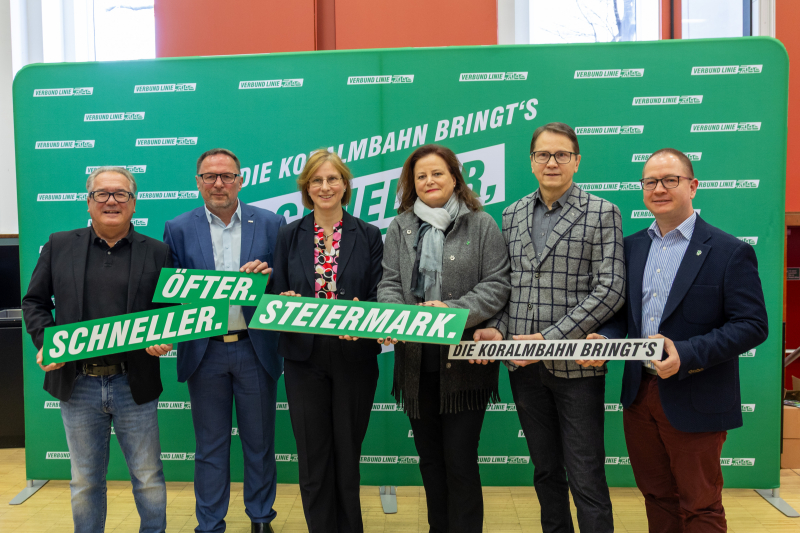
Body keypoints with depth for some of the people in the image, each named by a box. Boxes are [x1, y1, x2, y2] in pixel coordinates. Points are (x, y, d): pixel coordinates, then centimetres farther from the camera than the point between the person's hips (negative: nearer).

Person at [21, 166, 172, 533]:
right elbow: (34, 301, 9)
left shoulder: (157, 253, 2)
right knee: (85, 481, 16)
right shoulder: (58, 246, 5)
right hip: (77, 383, 1)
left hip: (134, 383, -1)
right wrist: (45, 342, -7)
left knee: (148, 477, 10)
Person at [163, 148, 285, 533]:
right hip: (204, 350, 0)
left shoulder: (270, 224, 2)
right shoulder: (178, 229, 3)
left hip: (255, 348, 0)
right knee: (210, 445, 12)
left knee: (259, 441, 12)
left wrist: (266, 275, -18)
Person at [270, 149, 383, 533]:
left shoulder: (368, 236, 3)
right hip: (304, 357, 1)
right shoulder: (290, 236, 6)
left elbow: (378, 298, 0)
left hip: (354, 355, -1)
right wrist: (286, 302, -16)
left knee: (348, 454, 11)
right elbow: (278, 294, 6)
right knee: (312, 457, 8)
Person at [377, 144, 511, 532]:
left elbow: (497, 284, -5)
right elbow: (390, 284, 5)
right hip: (415, 359, 4)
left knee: (460, 460, 0)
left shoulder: (481, 224, 1)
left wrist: (454, 310, -19)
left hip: (464, 359, -3)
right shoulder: (400, 228, 10)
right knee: (429, 458, 15)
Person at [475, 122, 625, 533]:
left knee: (586, 479, 3)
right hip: (524, 365, 5)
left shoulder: (602, 214, -4)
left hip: (576, 364, -4)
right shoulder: (512, 215, 10)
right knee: (545, 470, 18)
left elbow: (609, 290, -12)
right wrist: (495, 329, -5)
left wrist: (551, 338, -18)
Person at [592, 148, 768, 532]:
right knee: (657, 498, 20)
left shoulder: (730, 252, -9)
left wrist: (686, 355, -25)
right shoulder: (631, 246, 7)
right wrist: (605, 337, -11)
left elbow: (753, 325, -14)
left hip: (693, 403, -5)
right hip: (639, 396, 5)